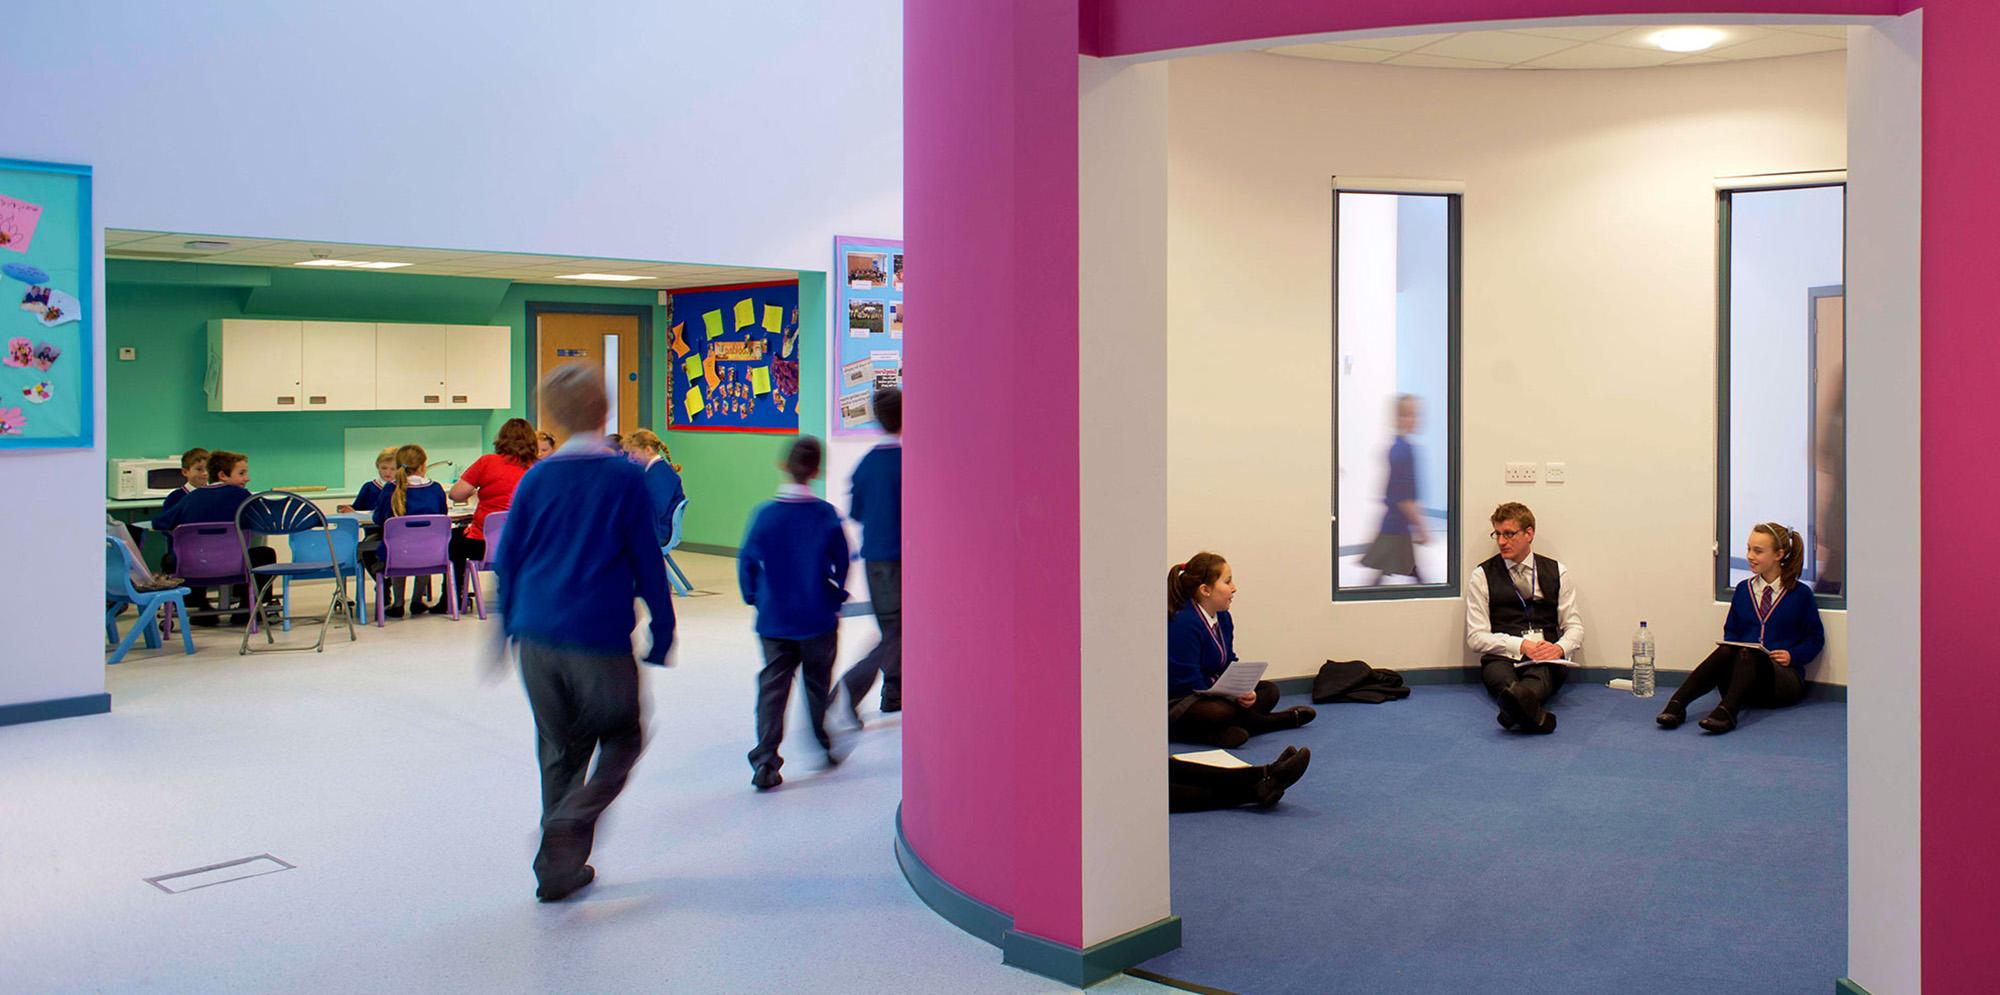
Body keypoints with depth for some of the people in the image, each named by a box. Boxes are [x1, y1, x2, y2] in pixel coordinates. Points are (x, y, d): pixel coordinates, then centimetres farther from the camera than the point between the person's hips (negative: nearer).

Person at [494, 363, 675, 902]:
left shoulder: (536, 478, 5)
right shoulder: (626, 479, -5)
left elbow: (507, 559, 9)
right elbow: (648, 563, -3)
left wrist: (511, 628, 19)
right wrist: (661, 634, 5)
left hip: (537, 637, 4)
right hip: (600, 639, -4)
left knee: (559, 750, 15)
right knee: (622, 738, 13)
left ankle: (559, 868, 18)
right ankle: (572, 819, -11)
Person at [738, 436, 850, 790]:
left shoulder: (765, 515, -8)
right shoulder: (826, 515, -10)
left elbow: (747, 562, -3)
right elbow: (841, 562, -1)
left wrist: (755, 598, 12)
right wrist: (836, 594, 16)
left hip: (774, 619, 0)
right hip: (819, 618, 0)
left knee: (773, 687, 4)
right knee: (818, 683, 17)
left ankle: (765, 761, -4)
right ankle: (823, 747, 29)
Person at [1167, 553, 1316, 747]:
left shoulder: (1223, 618, 8)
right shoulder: (1183, 623, -22)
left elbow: (1230, 664, 10)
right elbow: (1187, 680, -24)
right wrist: (1232, 695, -23)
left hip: (1213, 691, 10)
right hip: (1176, 702, -10)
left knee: (1269, 691, 8)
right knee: (1222, 711, -37)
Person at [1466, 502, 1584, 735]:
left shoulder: (1557, 573, 17)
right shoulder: (1482, 576, 11)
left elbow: (1574, 627, 14)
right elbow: (1476, 637, 3)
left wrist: (1559, 648, -10)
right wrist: (1522, 645, -12)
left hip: (1547, 659, 1)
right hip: (1502, 657, -1)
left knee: (1542, 671, -38)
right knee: (1498, 671, -39)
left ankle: (1518, 699, -71)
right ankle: (1530, 710, -70)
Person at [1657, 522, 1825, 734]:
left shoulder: (1801, 594, 7)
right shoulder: (1743, 590, 18)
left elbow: (1816, 639, 11)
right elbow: (1731, 631, 23)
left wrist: (1792, 655, -7)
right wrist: (1732, 649, 1)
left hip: (1784, 678, -3)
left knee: (1748, 653, -37)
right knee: (1726, 651, -33)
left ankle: (1726, 712, -60)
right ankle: (1677, 704, -51)